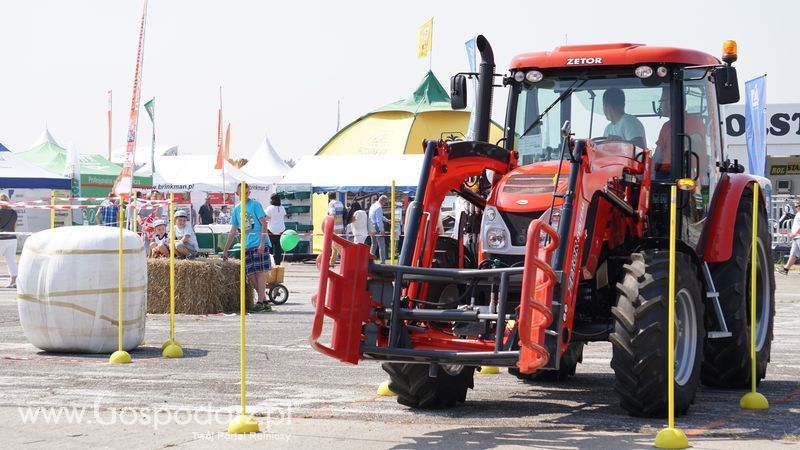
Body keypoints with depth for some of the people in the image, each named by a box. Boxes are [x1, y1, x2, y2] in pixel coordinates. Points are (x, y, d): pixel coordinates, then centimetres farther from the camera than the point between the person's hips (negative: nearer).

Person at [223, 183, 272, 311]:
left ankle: (260, 302, -7)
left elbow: (264, 224, -6)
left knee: (259, 272, -9)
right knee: (250, 275, 3)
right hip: (247, 246, 6)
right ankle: (264, 300, 12)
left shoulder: (255, 205, -1)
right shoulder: (237, 209, 16)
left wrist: (262, 243, -15)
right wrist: (225, 250, 19)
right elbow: (233, 231, 21)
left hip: (258, 244, -6)